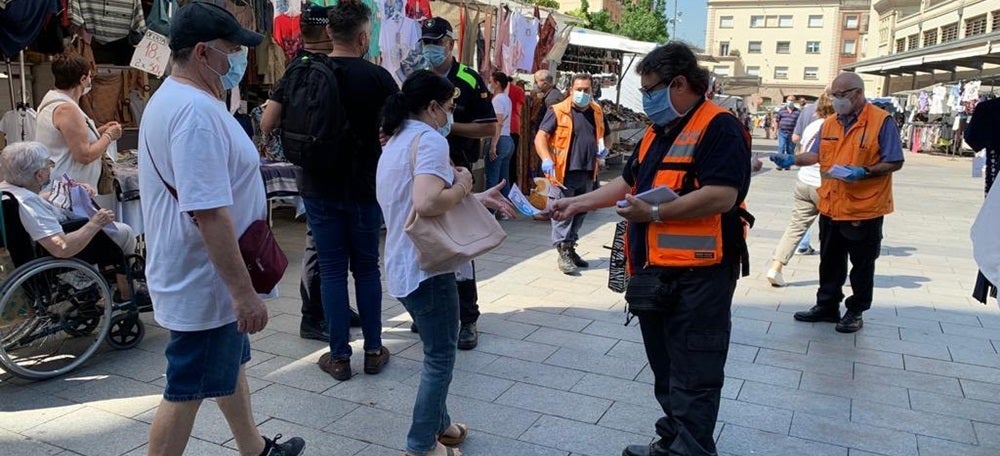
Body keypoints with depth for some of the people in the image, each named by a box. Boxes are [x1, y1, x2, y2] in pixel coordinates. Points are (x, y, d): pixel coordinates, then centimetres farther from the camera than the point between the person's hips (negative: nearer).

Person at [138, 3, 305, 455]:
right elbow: (209, 213, -30)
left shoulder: (175, 98, 10)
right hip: (205, 283, -11)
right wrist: (244, 291, -26)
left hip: (204, 275, 11)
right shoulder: (196, 110, -25)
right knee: (186, 392, 3)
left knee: (230, 364, 24)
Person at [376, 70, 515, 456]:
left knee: (437, 351, 22)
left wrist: (476, 198, 16)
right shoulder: (430, 138, -17)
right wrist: (462, 186, -14)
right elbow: (427, 204, -32)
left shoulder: (397, 139, 15)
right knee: (441, 356, 4)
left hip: (403, 265, 10)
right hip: (425, 267, -10)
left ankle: (437, 423, 35)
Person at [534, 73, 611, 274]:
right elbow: (541, 137, -11)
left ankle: (570, 249, 28)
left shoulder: (597, 112, 13)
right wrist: (546, 159, -27)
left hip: (588, 173, 6)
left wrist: (604, 148, 6)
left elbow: (606, 134, 28)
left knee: (580, 212, 15)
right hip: (564, 172, -6)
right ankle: (563, 253, 2)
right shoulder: (558, 111, -6)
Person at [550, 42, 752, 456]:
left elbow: (721, 196, -22)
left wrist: (654, 213, -18)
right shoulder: (658, 132, 18)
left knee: (692, 378, -1)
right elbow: (628, 182, 25)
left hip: (698, 275, -9)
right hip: (654, 271, 9)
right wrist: (577, 203, 17)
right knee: (666, 371, 19)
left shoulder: (719, 127, -12)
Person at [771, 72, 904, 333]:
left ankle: (856, 312, 23)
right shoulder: (830, 123, 8)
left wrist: (864, 172, -24)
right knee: (830, 261, 16)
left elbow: (894, 162, -10)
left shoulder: (881, 121, -10)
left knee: (861, 265, 9)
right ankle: (827, 306, 29)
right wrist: (792, 160, -7)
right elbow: (816, 155, 10)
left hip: (864, 209, -5)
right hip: (831, 207, 6)